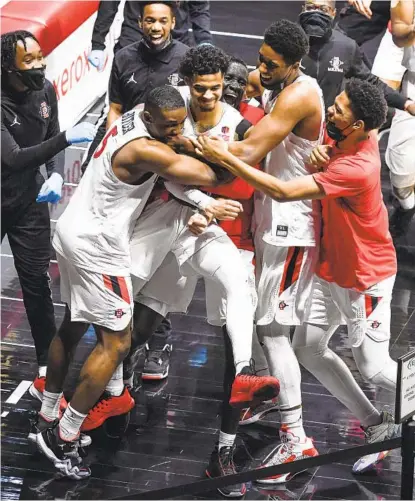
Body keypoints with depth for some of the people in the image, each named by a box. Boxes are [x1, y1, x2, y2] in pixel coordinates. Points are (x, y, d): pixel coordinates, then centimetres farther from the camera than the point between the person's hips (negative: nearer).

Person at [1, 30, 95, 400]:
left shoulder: (45, 91, -7)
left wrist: (56, 176, -15)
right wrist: (67, 138, -38)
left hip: (30, 203, 4)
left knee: (38, 286, 3)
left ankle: (47, 373, 10)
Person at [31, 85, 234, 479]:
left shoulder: (132, 117, 3)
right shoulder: (146, 150, -25)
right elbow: (208, 177, -22)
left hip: (72, 232, 10)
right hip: (96, 247, -10)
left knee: (73, 326, 21)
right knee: (116, 343, -4)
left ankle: (46, 420, 33)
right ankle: (63, 440, -2)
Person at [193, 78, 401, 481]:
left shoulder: (356, 169, -33)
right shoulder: (348, 138, -9)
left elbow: (283, 191, -35)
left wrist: (225, 158, -32)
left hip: (365, 278, -9)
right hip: (332, 269, 9)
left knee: (372, 366, -1)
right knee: (309, 349, 9)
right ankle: (377, 426, 21)